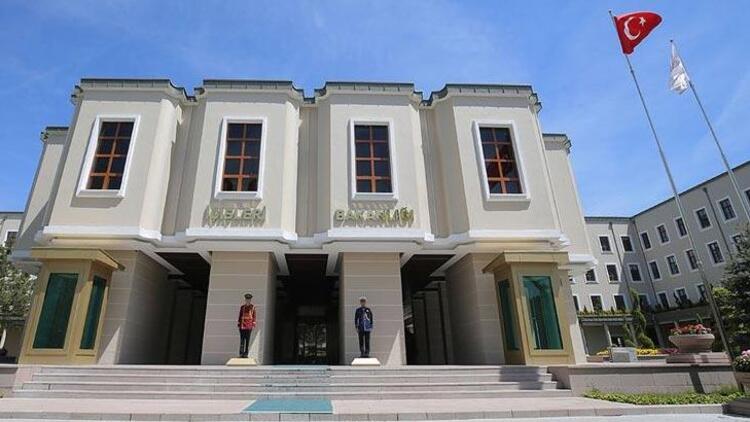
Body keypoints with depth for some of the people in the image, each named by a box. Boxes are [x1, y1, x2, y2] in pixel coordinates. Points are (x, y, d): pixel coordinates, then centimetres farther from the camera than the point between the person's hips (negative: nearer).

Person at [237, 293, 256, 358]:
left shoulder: (253, 307, 5)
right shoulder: (242, 307, 7)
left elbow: (254, 316, 3)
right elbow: (240, 316, 8)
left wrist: (253, 324, -4)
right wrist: (238, 324, 3)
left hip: (249, 326, 0)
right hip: (243, 325, 0)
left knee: (248, 339, 1)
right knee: (242, 339, -3)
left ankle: (246, 353, 6)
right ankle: (241, 353, -1)